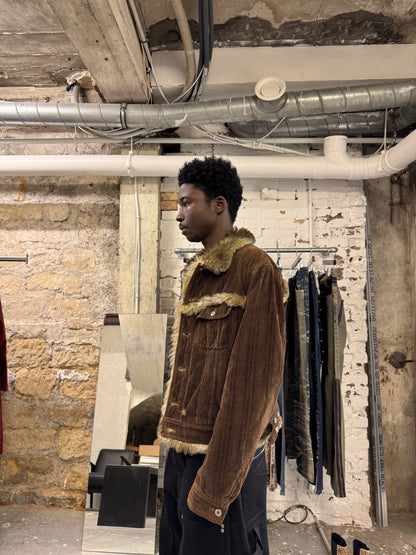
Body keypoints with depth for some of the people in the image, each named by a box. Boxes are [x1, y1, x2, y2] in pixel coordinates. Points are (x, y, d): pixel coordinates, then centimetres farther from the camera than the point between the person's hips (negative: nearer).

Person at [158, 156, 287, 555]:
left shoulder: (256, 271, -14)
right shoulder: (195, 272, 12)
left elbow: (255, 382, -19)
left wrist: (217, 485, -18)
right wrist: (176, 443, 13)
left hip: (224, 458, -8)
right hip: (181, 452, 8)